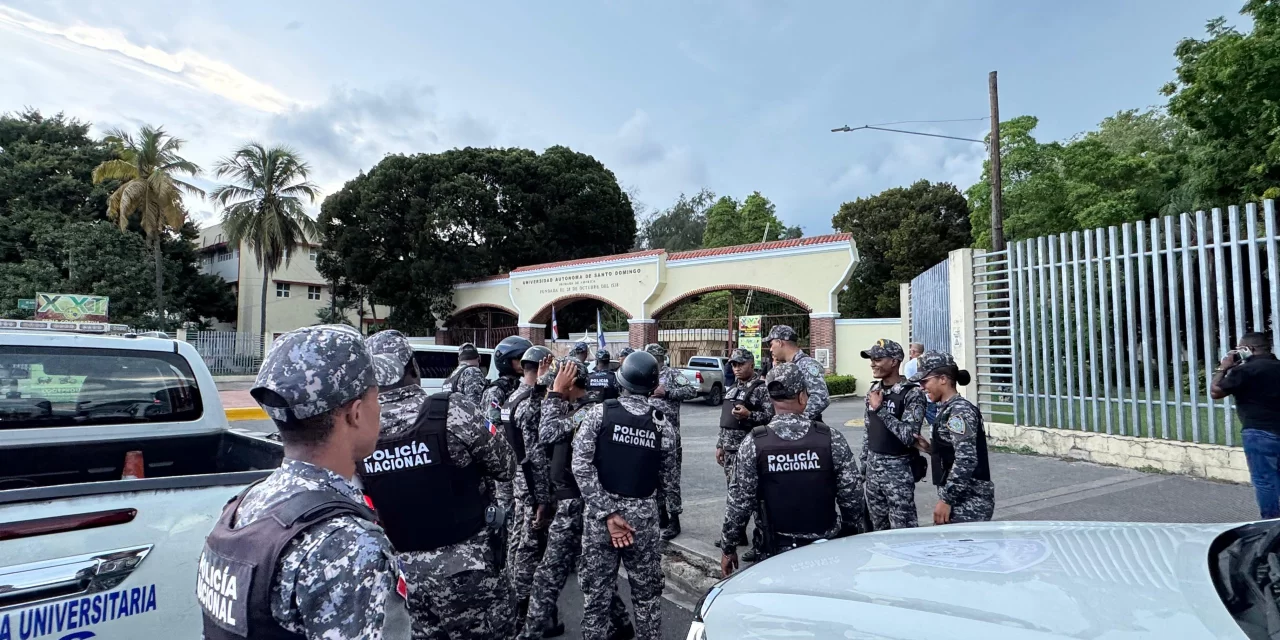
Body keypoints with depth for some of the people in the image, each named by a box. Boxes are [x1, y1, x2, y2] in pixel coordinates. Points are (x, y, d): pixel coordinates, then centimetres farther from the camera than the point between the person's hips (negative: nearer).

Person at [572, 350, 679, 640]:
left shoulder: (598, 412, -8)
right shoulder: (663, 424, -4)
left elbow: (581, 466, -14)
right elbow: (669, 480, 2)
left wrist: (607, 513, -13)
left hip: (599, 513, 0)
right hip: (643, 515, 1)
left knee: (596, 591, 14)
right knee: (647, 594, 17)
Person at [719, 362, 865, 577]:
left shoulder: (753, 444, -12)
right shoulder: (832, 439, -10)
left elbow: (739, 502, -7)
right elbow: (851, 495, -3)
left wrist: (728, 548, 5)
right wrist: (852, 537, 14)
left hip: (778, 551, 0)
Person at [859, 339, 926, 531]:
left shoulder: (912, 393, -14)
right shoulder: (874, 390, 7)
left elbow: (908, 436, -24)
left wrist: (880, 409, -21)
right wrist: (864, 462, 15)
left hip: (898, 470, -7)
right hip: (873, 468, 7)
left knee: (903, 529, 1)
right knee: (878, 526, 17)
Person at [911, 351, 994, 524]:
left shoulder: (959, 410, -16)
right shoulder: (948, 409, 12)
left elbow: (966, 460, -23)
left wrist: (946, 500, -21)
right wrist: (930, 448, 5)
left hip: (970, 502, -9)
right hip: (961, 500, 9)